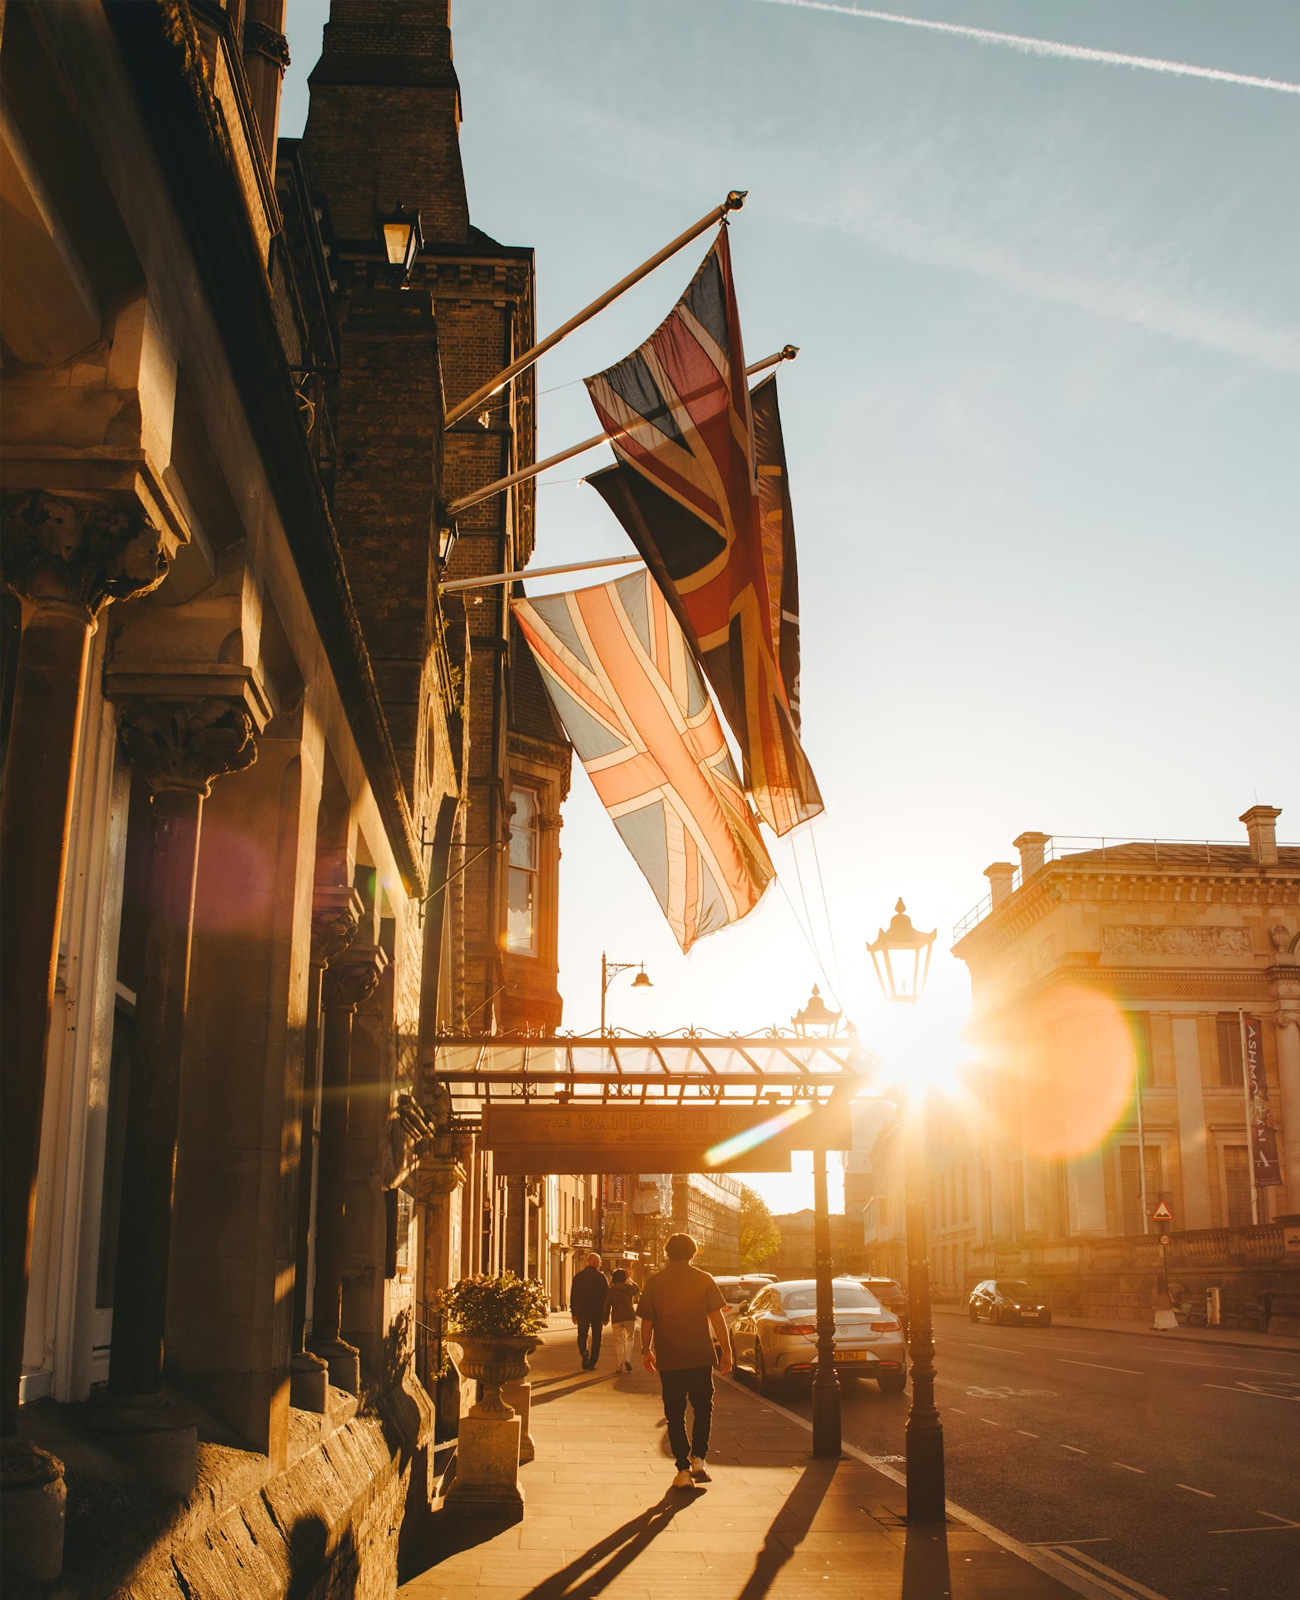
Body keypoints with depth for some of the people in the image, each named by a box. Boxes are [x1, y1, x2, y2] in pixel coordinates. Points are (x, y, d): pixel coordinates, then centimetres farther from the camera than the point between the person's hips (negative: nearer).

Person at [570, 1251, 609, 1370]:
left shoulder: (578, 1276, 3)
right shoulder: (601, 1277, -4)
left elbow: (572, 1296, 6)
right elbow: (606, 1296, -4)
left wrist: (574, 1313, 11)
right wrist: (606, 1315, 2)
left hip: (581, 1312, 1)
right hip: (597, 1312, -1)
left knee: (582, 1335, 12)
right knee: (596, 1337, 10)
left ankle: (584, 1352, -16)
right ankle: (592, 1362, 6)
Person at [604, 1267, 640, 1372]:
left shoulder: (610, 1290, 1)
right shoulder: (629, 1288, 0)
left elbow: (607, 1305, 3)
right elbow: (637, 1290, 23)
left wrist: (606, 1318, 15)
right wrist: (629, 1279, 27)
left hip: (616, 1318, 1)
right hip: (629, 1317, -1)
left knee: (618, 1341, 7)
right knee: (629, 1339, 12)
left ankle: (618, 1366, 4)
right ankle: (627, 1359, -8)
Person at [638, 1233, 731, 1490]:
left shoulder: (654, 1283, -1)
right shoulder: (704, 1280, -2)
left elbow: (647, 1322, 2)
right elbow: (717, 1318, -4)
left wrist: (646, 1351, 16)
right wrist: (726, 1350, 3)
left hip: (668, 1360, 0)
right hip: (700, 1357, 0)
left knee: (675, 1416, 7)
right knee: (702, 1408, 18)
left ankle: (683, 1470, 4)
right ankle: (698, 1458, 8)